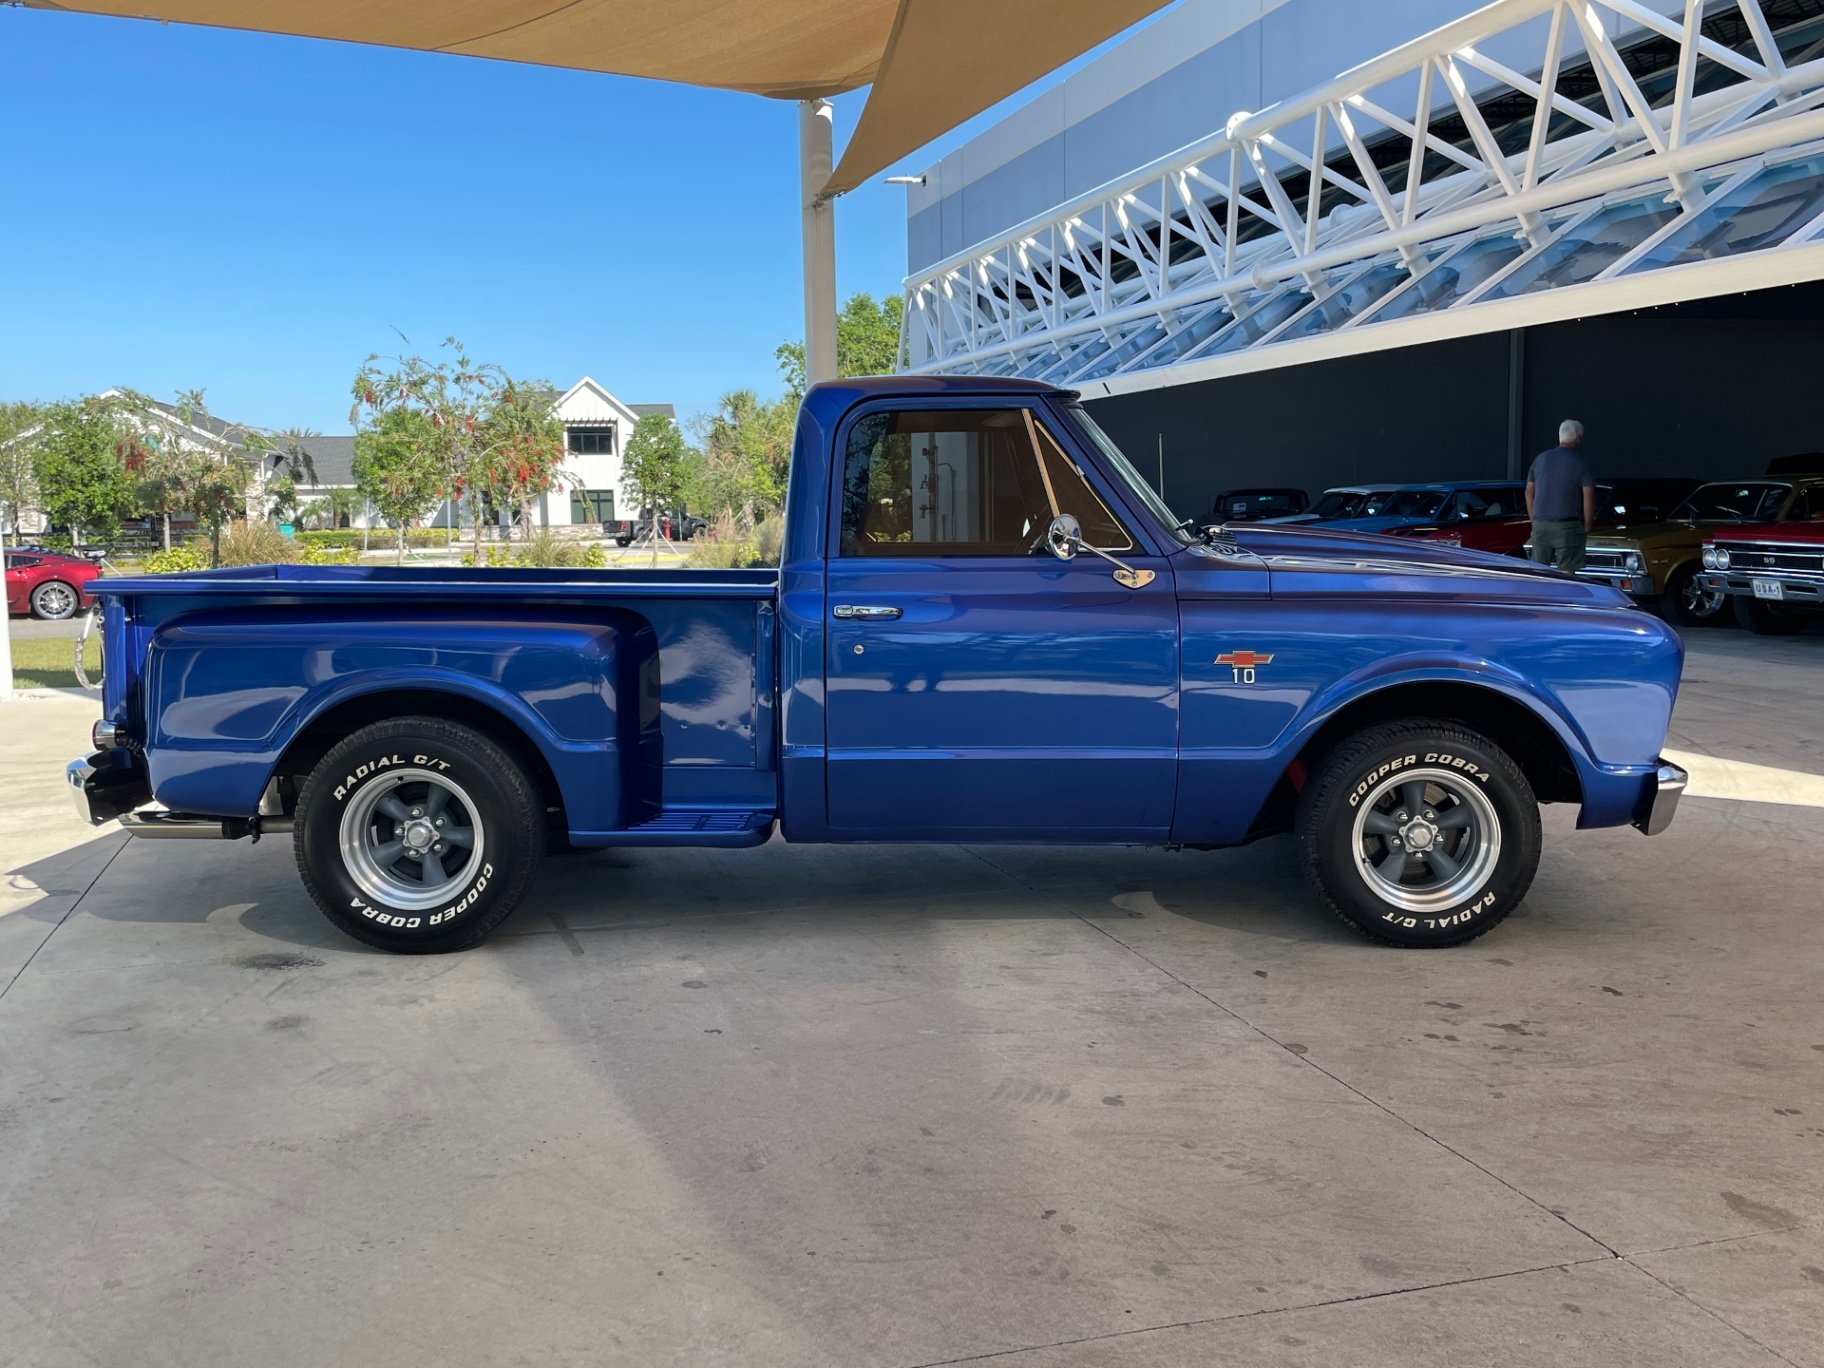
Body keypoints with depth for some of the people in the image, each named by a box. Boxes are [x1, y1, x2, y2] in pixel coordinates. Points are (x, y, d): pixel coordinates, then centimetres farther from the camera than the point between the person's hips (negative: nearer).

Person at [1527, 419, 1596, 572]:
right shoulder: (1581, 463, -6)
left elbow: (1529, 492, 12)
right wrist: (1587, 529, 0)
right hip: (1568, 528, -4)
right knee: (1566, 573, -1)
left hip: (1540, 526, 4)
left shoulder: (1541, 458, 8)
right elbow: (1588, 498, -10)